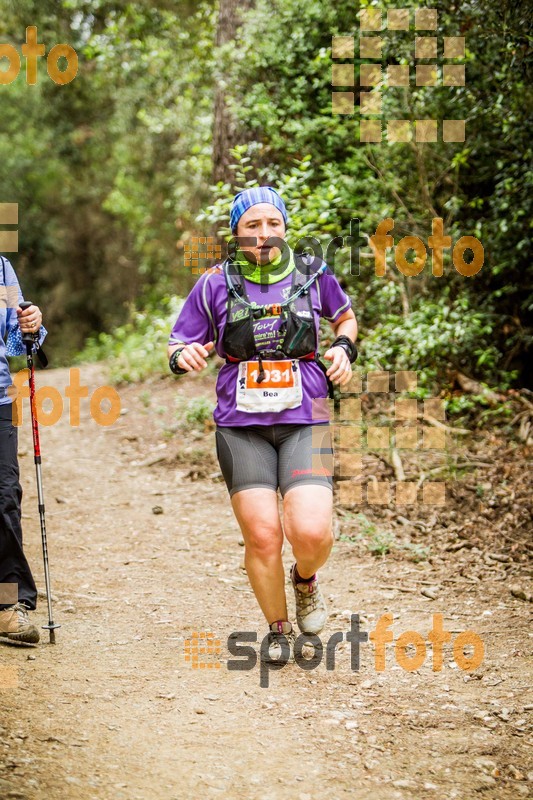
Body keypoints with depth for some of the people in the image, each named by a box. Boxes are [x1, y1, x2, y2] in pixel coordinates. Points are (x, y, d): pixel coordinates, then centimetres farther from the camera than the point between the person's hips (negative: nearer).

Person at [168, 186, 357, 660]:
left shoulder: (313, 274, 4)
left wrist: (345, 348, 3)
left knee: (311, 533, -16)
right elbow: (179, 345, 8)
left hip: (304, 421, 0)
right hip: (242, 426, 0)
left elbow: (345, 316, 23)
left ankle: (306, 580, 21)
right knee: (262, 537, -5)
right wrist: (184, 357, -16)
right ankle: (278, 629, 20)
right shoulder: (216, 284, 1)